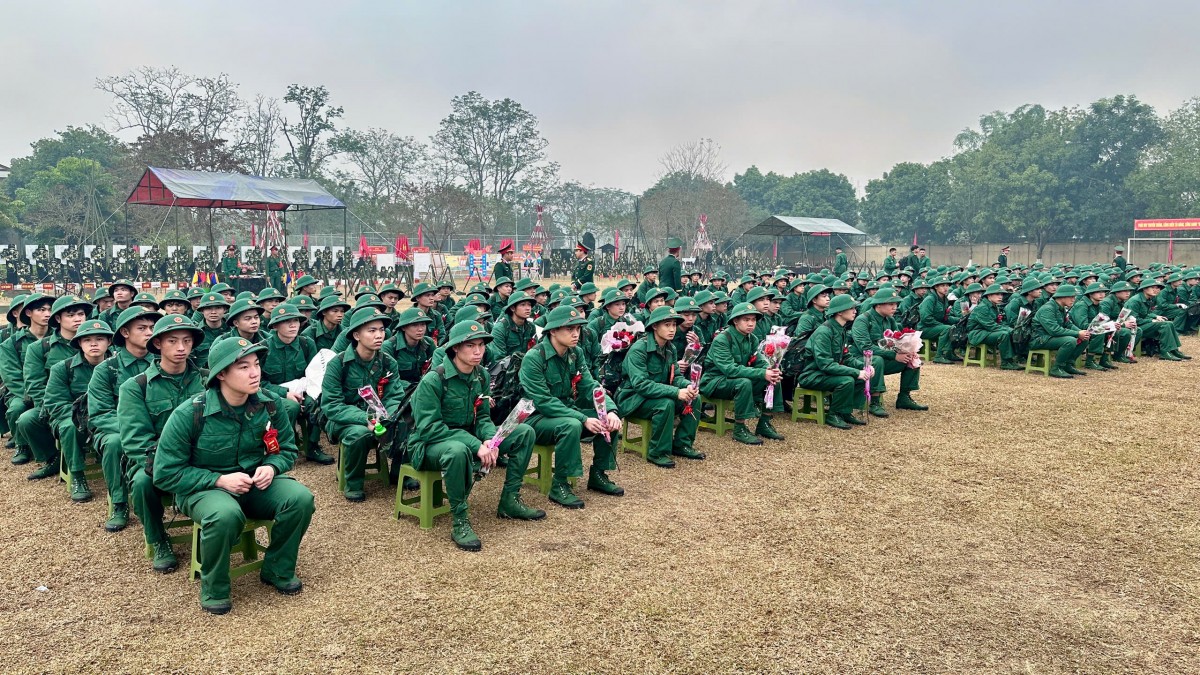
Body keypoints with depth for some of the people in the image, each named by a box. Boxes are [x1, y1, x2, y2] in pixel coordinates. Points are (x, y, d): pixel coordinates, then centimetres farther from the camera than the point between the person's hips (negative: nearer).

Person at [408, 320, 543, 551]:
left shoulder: (481, 375, -1)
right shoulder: (433, 380, -21)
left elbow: (482, 417, 4)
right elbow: (429, 428, -25)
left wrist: (490, 439, -20)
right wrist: (475, 445, -31)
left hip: (468, 437, 7)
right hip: (430, 445, -7)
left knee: (525, 432, -5)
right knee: (458, 450, -42)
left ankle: (509, 501, 4)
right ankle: (459, 522, -24)